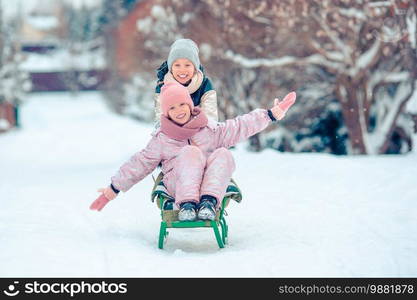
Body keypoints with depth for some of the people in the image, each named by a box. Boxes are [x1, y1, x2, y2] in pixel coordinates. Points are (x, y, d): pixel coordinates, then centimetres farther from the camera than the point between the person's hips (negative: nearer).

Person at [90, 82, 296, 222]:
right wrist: (112, 190, 12)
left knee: (223, 155, -25)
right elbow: (138, 165, 13)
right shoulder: (161, 140, 11)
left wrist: (272, 114, 2)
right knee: (190, 152, -29)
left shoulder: (210, 130, 14)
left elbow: (242, 127, 10)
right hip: (177, 183, -2)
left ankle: (209, 202, -44)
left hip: (211, 184, 2)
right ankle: (186, 205, -47)